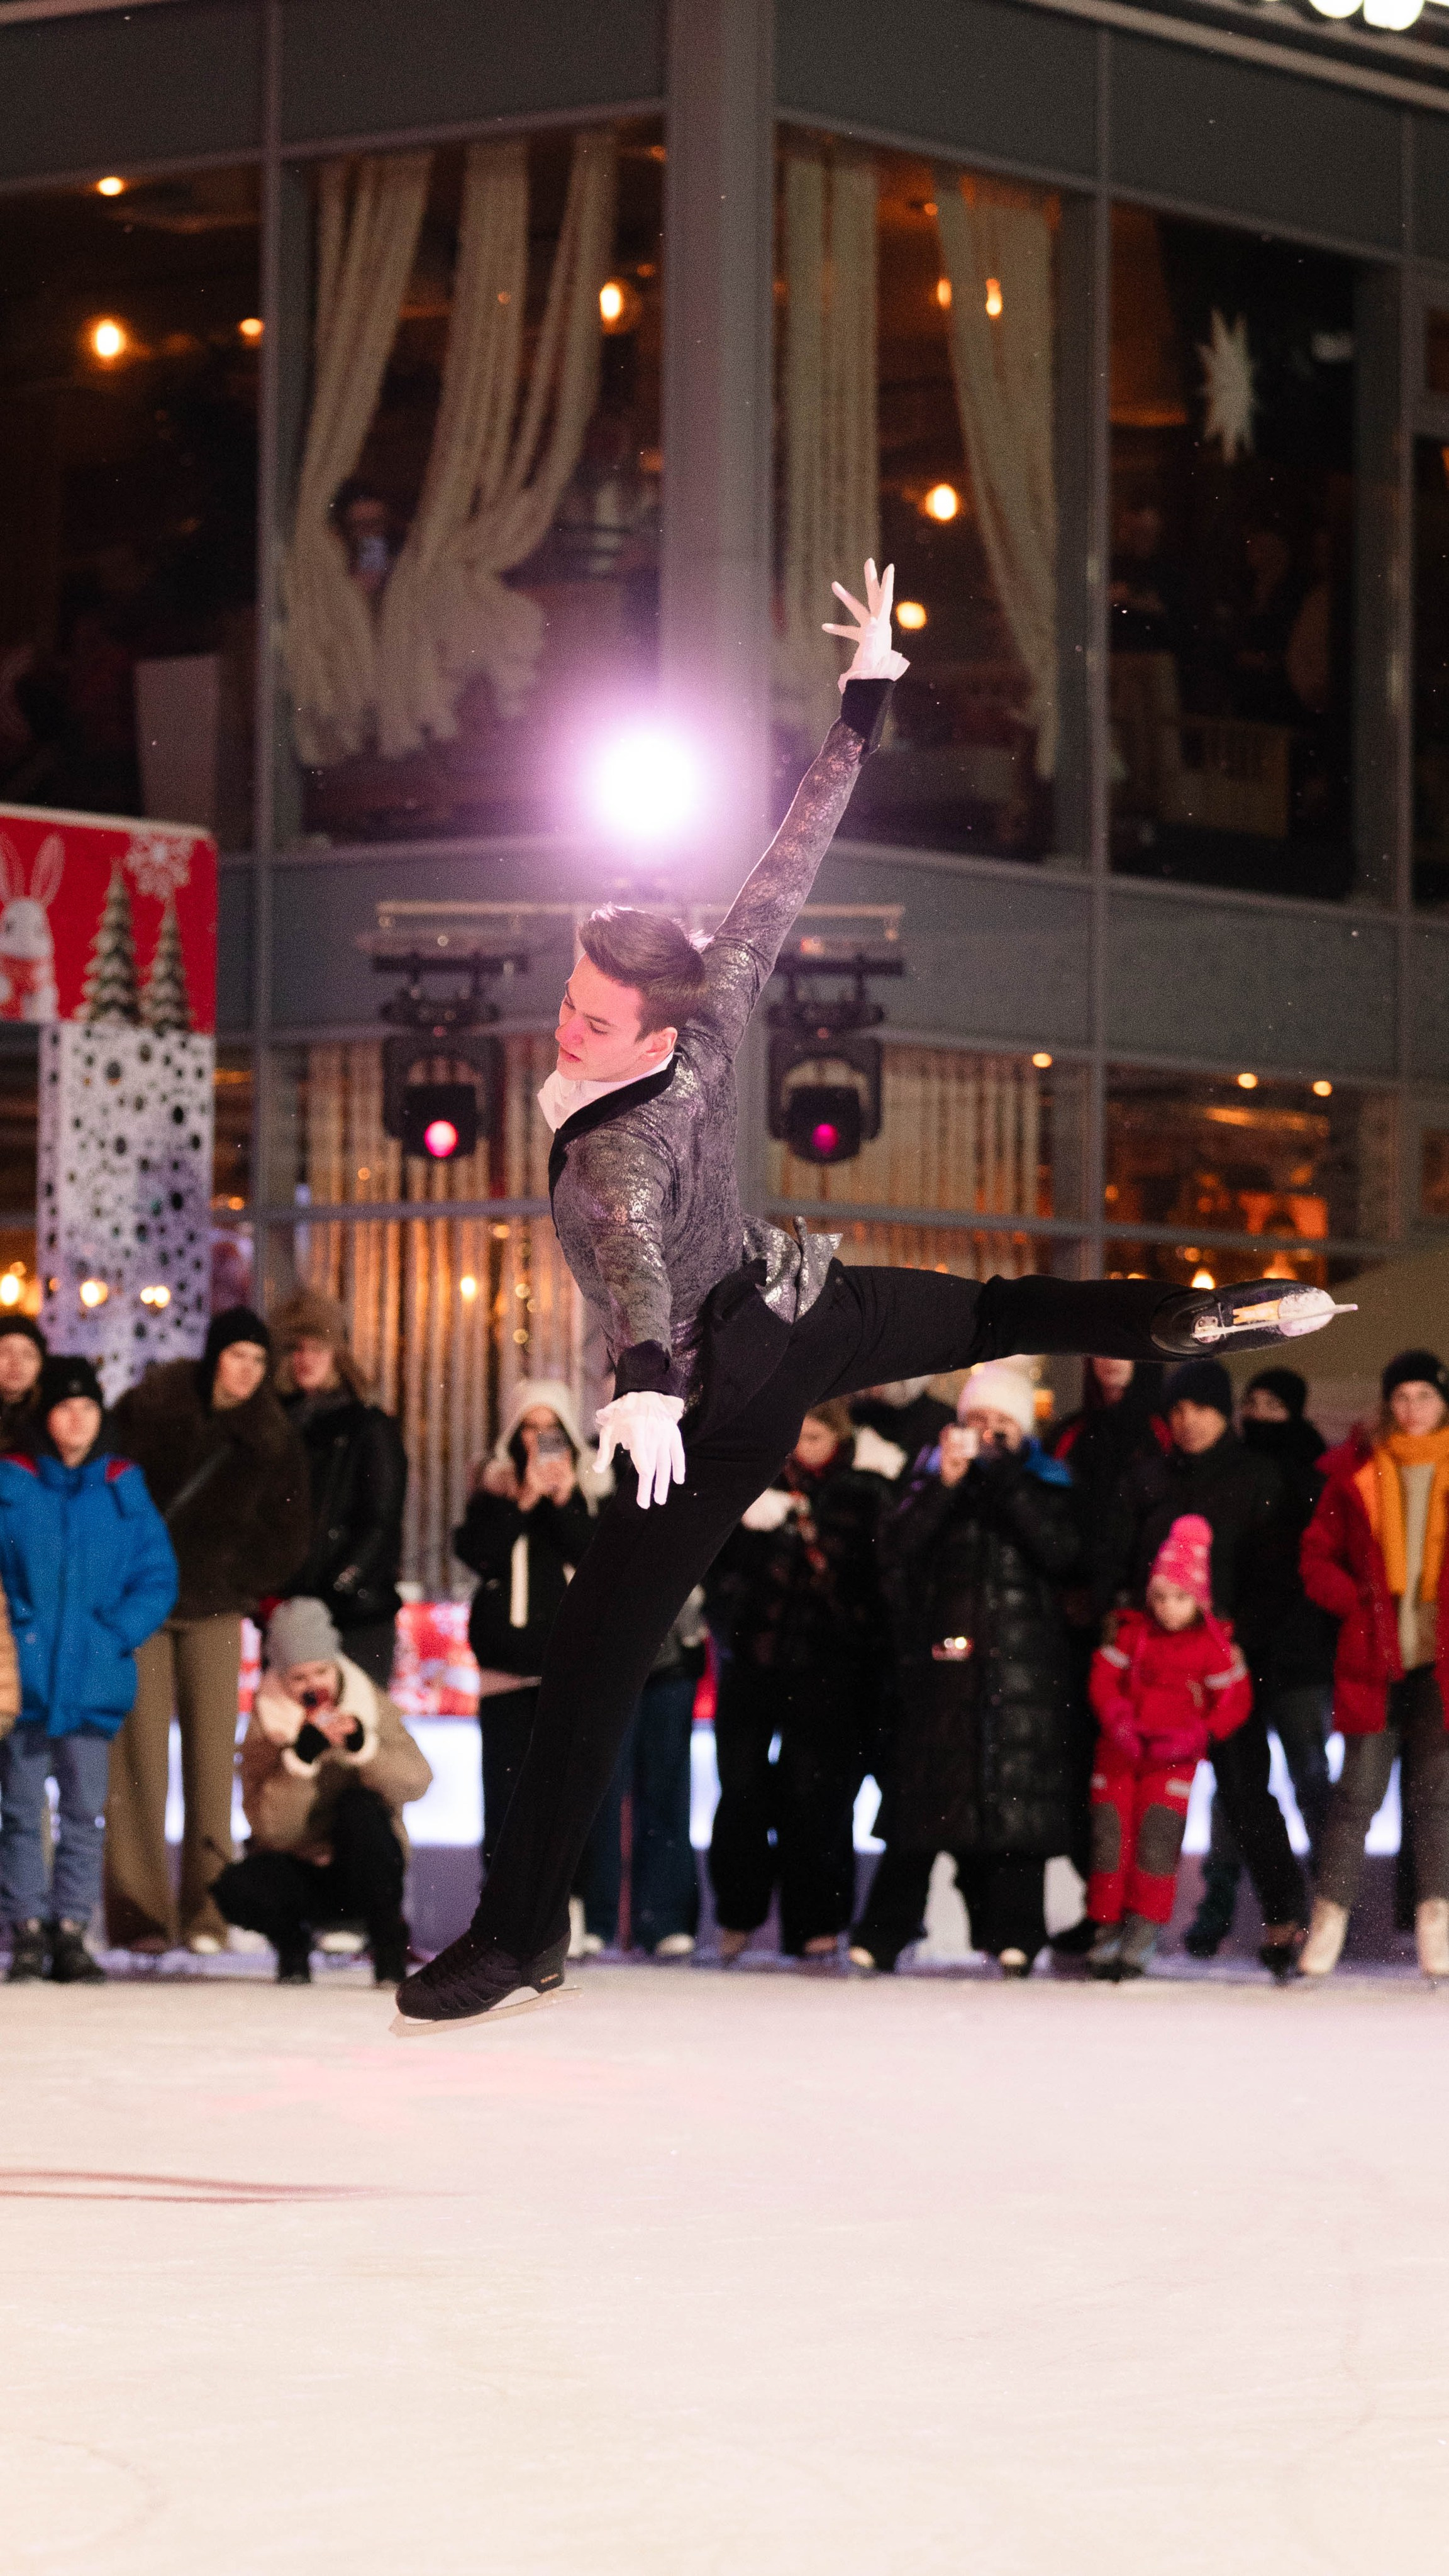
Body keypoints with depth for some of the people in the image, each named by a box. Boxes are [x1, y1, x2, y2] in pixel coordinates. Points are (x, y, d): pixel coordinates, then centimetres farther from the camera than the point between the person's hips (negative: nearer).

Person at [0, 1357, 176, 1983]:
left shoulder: (125, 1488, 5)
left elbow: (157, 1578, 4)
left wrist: (117, 1635, -8)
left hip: (93, 1681, 1)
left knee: (83, 1814, 2)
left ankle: (71, 1930, 7)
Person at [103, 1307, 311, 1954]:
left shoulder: (273, 1438, 1)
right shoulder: (149, 1408, -4)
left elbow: (287, 1533, 8)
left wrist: (240, 1583, 0)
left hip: (215, 1609, 2)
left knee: (212, 1756, -5)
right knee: (139, 1754, -7)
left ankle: (207, 1914, -3)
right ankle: (138, 1913, -5)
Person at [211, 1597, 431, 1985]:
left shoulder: (370, 1704, -3)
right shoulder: (265, 1723, -7)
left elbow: (416, 1782, -18)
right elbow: (271, 1828, -19)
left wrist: (363, 1746, -33)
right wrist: (301, 1757, -30)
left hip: (364, 1871, 0)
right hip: (298, 1872, 0)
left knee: (361, 1806, -30)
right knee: (234, 1888, -30)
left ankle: (388, 1941, -15)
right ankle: (292, 1941, 4)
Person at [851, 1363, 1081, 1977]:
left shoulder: (1043, 1487, 10)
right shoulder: (934, 1484, 13)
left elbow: (1062, 1549, -9)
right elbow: (895, 1551, -2)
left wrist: (1003, 1479, -12)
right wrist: (946, 1485, -12)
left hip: (1022, 1667, -1)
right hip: (943, 1661, 1)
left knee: (1014, 1801, -5)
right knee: (922, 1797, -2)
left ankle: (1013, 1937, -1)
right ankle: (881, 1935, 1)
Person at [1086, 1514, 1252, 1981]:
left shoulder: (1215, 1646, -4)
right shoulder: (1130, 1632, 3)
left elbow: (1235, 1701, -3)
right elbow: (1103, 1679, 0)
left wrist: (1195, 1737, -16)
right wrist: (1118, 1720, -17)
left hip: (1174, 1759, -3)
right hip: (1120, 1752, 3)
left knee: (1157, 1839, -11)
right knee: (1110, 1835, 0)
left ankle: (1142, 1935, -5)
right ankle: (1107, 1929, 10)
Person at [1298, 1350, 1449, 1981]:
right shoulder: (1358, 1472, 5)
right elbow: (1318, 1555, 10)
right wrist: (1358, 1602, -4)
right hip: (1375, 1656, 0)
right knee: (1358, 1789, -2)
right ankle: (1329, 1920, 2)